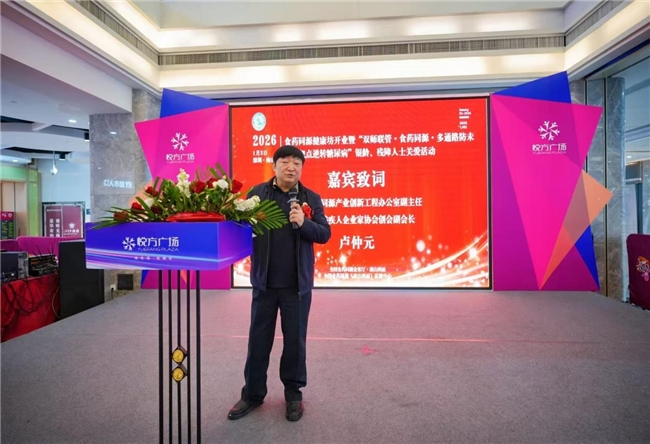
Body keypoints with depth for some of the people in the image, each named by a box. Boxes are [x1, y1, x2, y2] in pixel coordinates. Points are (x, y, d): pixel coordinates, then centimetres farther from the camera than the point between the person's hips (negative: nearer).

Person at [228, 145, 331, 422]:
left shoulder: (311, 198, 1)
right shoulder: (257, 192, 1)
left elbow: (325, 233, -3)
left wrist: (303, 223, -20)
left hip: (298, 283, 0)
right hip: (264, 281, 0)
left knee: (295, 339, 13)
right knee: (258, 339, 13)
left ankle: (293, 394, 34)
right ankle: (252, 394, 33)